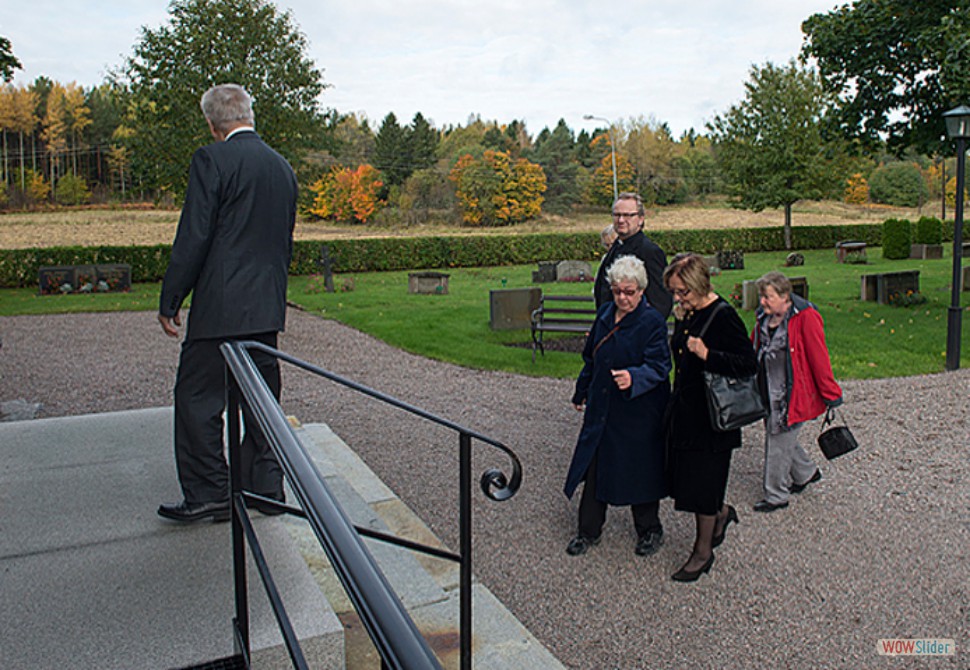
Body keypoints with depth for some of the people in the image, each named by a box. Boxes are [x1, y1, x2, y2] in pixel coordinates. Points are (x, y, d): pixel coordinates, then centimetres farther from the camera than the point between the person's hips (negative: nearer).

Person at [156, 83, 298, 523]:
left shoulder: (211, 160, -9)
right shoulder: (283, 167, 12)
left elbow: (193, 238, -13)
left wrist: (169, 302, -5)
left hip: (220, 308, -7)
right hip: (267, 307, 7)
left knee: (197, 397, 4)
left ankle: (208, 495, 8)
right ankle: (266, 487, 22)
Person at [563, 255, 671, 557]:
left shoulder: (652, 322, -13)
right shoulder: (605, 314, 6)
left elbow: (658, 367, -19)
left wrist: (633, 377, -38)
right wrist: (582, 392, 23)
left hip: (638, 412, -6)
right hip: (602, 407, 6)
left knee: (640, 469, 7)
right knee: (594, 466, 10)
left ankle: (649, 530, 30)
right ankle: (588, 531, 25)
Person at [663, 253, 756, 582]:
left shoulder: (723, 316, -17)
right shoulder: (684, 314, 6)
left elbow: (749, 364, -19)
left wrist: (707, 355, -30)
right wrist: (675, 404, 14)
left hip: (711, 416, -7)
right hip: (683, 412, 7)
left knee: (702, 483, 4)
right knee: (684, 478, 15)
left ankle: (703, 552, 22)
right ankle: (721, 513, 43)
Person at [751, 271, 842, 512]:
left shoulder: (805, 318, -16)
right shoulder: (763, 318, 5)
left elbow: (819, 358, -14)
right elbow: (753, 350, 16)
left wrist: (830, 393, -10)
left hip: (793, 393, -7)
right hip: (769, 392, 7)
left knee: (779, 443, 0)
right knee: (776, 436, 19)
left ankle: (776, 496, 17)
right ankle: (807, 473, 45)